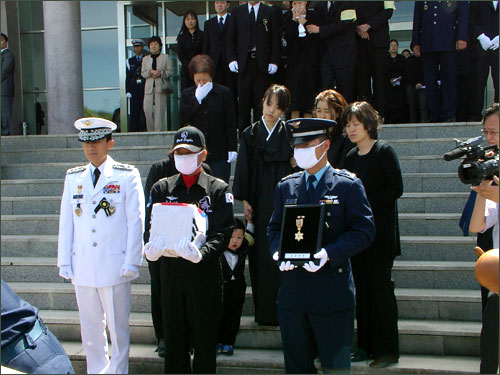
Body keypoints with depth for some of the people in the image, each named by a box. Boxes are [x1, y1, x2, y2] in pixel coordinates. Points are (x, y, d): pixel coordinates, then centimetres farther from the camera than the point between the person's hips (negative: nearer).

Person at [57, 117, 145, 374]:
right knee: (90, 328, 11)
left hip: (115, 266, -3)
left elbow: (136, 222, -2)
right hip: (82, 268, 4)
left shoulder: (127, 176, 0)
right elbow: (66, 221, 11)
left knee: (118, 327, 4)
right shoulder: (73, 177, 10)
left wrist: (131, 263, -7)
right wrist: (64, 262, 7)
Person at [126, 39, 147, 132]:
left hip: (145, 88, -2)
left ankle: (144, 130, 0)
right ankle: (133, 130, -1)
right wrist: (128, 91, 1)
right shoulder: (130, 61, 15)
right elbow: (128, 77, 11)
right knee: (134, 111, -1)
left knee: (145, 110, -3)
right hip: (134, 89, 2)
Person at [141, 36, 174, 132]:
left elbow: (170, 71, 3)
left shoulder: (165, 57, 9)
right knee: (147, 110, -5)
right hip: (149, 87, 2)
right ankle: (150, 131, 7)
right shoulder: (145, 59, 17)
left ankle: (158, 130, -4)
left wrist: (161, 73, -13)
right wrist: (151, 72, -8)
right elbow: (142, 73, 12)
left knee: (159, 110, -7)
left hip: (161, 87, -2)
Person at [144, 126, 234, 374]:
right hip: (171, 272, 3)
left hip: (205, 272, -3)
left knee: (205, 340, 5)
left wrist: (201, 254, -28)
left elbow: (223, 232, -9)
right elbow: (150, 226, 2)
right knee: (174, 339, 10)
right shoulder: (161, 188, 10)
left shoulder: (218, 189, 1)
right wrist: (151, 249, -21)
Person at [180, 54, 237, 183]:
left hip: (219, 153, -2)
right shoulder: (187, 94, 7)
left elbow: (231, 123, 1)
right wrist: (197, 98, -11)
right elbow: (183, 118, -7)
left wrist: (232, 148, -3)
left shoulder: (224, 93, 0)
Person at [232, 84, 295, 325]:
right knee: (260, 255, 2)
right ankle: (264, 312, 9)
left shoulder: (290, 134, 4)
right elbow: (243, 169, 6)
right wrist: (245, 201, 1)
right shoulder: (250, 135, 7)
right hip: (259, 201, 1)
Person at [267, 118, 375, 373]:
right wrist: (278, 251, -8)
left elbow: (363, 230, -7)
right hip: (293, 291, 4)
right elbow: (274, 228, 15)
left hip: (332, 292, -4)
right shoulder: (286, 186, 13)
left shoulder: (348, 185, -1)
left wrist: (329, 253, -21)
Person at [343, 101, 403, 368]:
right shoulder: (351, 157, 13)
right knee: (362, 288, 8)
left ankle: (387, 350, 3)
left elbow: (396, 189, -12)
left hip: (380, 231, -6)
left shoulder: (384, 152, -6)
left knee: (381, 287, -5)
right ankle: (366, 346, 16)